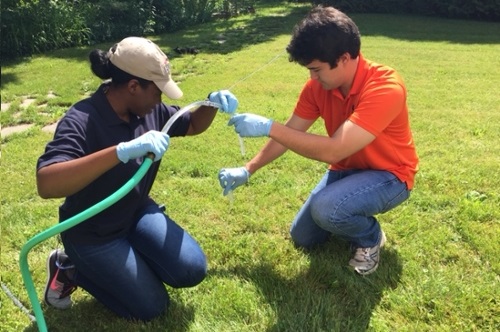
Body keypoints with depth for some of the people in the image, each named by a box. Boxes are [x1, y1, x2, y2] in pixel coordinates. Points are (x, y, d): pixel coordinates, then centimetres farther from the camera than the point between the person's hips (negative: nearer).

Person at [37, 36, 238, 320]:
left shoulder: (148, 110, -9)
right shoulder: (81, 121, -30)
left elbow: (192, 126, 8)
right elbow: (46, 184, -46)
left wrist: (212, 103, -14)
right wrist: (123, 150, -55)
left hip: (137, 212, 7)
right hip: (92, 234, -6)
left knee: (192, 271, -4)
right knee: (152, 307, -1)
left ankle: (131, 256, 20)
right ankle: (69, 268, 14)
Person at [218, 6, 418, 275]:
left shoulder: (385, 88, -33)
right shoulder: (318, 84, -12)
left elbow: (333, 151, -40)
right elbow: (289, 133, -1)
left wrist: (268, 127, -37)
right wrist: (248, 170, -6)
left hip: (388, 175, -6)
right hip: (346, 169, 7)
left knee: (326, 208, -34)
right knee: (302, 237, 7)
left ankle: (370, 237, -2)